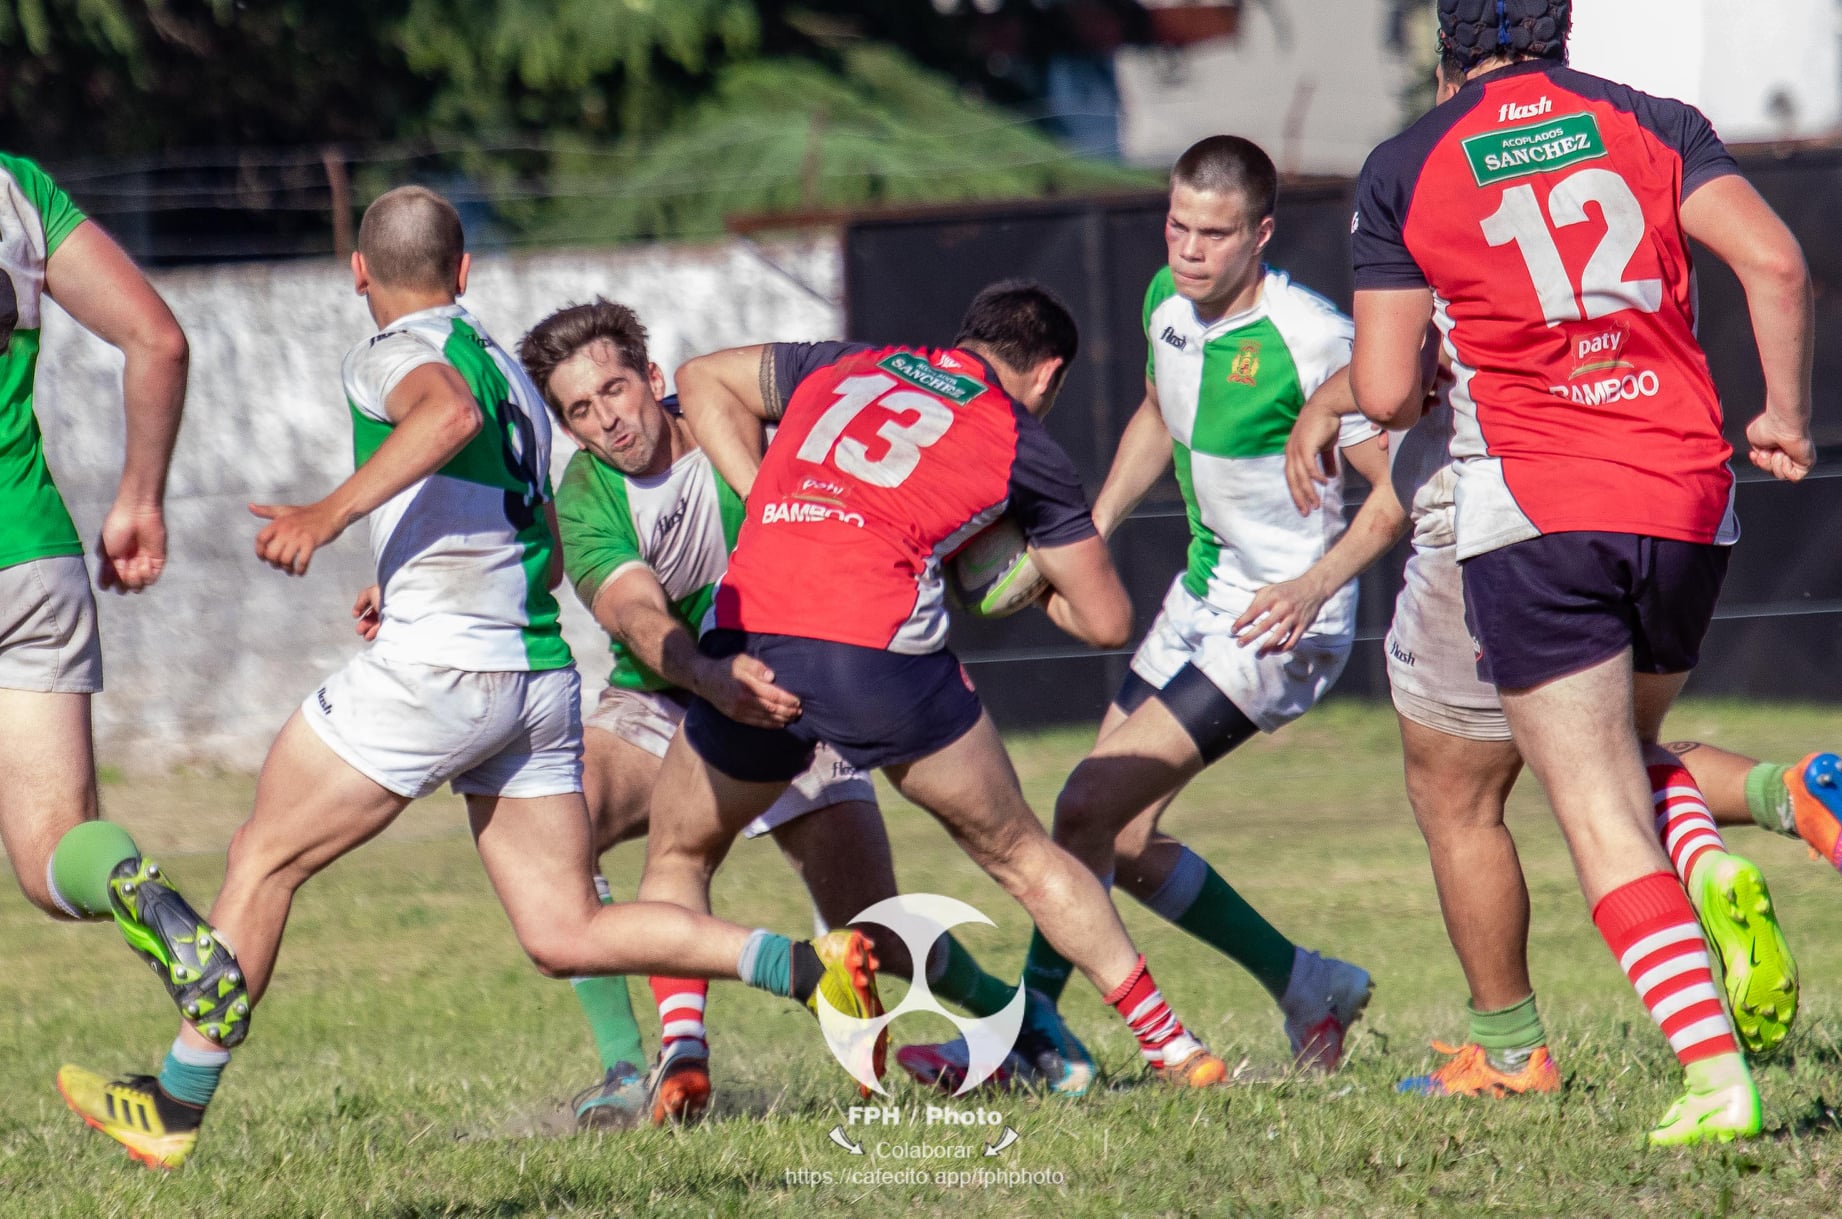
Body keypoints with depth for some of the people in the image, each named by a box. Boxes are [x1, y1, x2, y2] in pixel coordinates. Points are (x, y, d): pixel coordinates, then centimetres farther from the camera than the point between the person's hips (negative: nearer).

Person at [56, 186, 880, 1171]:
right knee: (567, 936, 5)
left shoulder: (396, 353, -3)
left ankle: (175, 1109, 7)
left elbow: (450, 413, -28)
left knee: (264, 858, 5)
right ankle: (808, 967, -10)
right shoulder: (506, 369, 23)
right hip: (538, 674, 8)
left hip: (441, 667, -8)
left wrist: (331, 514, -31)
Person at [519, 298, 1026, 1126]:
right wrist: (710, 677, -54)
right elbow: (638, 617, -32)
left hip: (793, 709, -1)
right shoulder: (586, 499, -16)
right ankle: (628, 1068, -20)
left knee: (881, 940, -6)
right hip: (660, 709, 1)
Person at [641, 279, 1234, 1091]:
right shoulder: (1020, 445, 16)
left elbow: (701, 379, 34)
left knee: (677, 861, 24)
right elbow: (1106, 621, 18)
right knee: (1018, 855, 17)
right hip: (882, 651, -2)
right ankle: (1171, 1049, 17)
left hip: (749, 639, 2)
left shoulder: (844, 366, 25)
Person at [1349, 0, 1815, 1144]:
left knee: (1604, 820, -3)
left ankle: (1716, 1072, -18)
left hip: (1533, 510, -3)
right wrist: (1787, 414, 5)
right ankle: (1717, 872, -7)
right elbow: (1774, 259, -6)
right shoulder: (1655, 125, 9)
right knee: (1630, 745, 26)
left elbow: (1386, 395, 1)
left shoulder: (1404, 172, 4)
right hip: (1688, 500, 3)